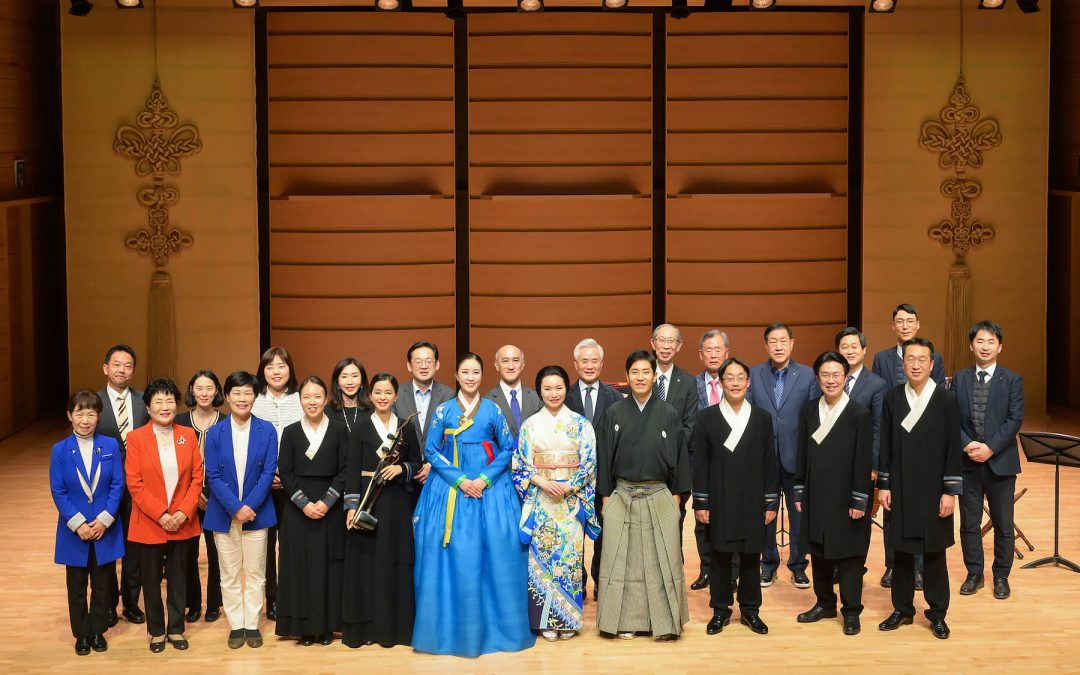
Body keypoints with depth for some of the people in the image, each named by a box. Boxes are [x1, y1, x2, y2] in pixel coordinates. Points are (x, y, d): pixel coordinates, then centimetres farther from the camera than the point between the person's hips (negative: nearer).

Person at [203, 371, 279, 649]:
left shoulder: (267, 430, -2)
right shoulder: (215, 433, -1)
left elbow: (269, 472, -6)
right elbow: (213, 477, -4)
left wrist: (250, 506, -16)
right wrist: (236, 508, -15)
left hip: (256, 512, 0)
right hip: (224, 514, 1)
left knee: (255, 574, 7)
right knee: (230, 576, 8)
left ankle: (252, 625, 17)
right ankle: (236, 627, 18)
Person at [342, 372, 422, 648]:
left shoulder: (406, 426, 6)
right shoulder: (361, 426, 1)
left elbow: (416, 461, 11)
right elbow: (352, 468, -3)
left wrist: (402, 468, -11)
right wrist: (351, 505, -10)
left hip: (397, 503, 2)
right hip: (367, 500, -2)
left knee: (395, 563, 3)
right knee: (365, 562, 0)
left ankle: (394, 625, 10)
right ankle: (364, 626, 6)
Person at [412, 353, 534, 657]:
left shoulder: (493, 410, 5)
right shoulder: (443, 411, 4)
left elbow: (508, 449, 3)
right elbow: (431, 451, 0)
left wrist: (484, 480, -10)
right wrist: (460, 481, -10)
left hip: (490, 487, 0)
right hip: (452, 487, 0)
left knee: (495, 555, -3)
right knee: (454, 557, -3)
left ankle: (494, 626, 9)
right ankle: (455, 629, 7)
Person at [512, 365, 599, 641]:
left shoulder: (580, 424, 3)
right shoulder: (530, 425, 6)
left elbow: (589, 463, 0)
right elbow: (521, 465, 3)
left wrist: (569, 488, -12)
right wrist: (544, 483, -12)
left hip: (572, 499, -1)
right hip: (540, 499, 1)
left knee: (570, 554, -2)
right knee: (542, 554, -1)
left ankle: (567, 618, 8)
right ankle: (546, 620, 6)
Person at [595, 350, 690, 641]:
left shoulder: (669, 415, 2)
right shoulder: (614, 413, 3)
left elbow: (678, 456, 5)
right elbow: (604, 457, 5)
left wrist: (676, 496, 1)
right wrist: (605, 497, 2)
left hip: (660, 498, 0)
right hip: (622, 498, 1)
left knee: (661, 560, 0)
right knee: (622, 560, 2)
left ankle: (663, 621, 8)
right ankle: (625, 621, 10)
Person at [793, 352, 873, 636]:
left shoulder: (860, 414, -8)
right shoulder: (809, 410, 5)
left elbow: (864, 461, -9)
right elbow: (802, 454, 8)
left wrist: (859, 500, -11)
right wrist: (800, 493, 6)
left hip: (845, 498, -4)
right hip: (816, 496, 4)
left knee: (848, 554, 3)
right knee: (818, 551, 12)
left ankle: (851, 611, 13)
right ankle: (824, 603, 26)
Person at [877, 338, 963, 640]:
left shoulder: (947, 400, -5)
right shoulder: (892, 398, 1)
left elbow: (953, 450, -5)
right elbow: (885, 446, 5)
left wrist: (950, 491, -8)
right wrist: (883, 485, 2)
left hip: (934, 490, -2)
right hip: (901, 489, 2)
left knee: (934, 552, 5)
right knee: (902, 551, 8)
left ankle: (937, 613, 16)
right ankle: (902, 609, 20)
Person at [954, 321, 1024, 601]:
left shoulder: (1012, 380, 0)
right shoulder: (959, 379, 6)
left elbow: (1015, 420, -8)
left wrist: (990, 448, -17)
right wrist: (967, 445, -15)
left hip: (1000, 462, -2)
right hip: (967, 461, 2)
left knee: (1003, 524, 6)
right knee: (969, 522, 8)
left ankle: (1001, 576, 18)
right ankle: (974, 574, 20)